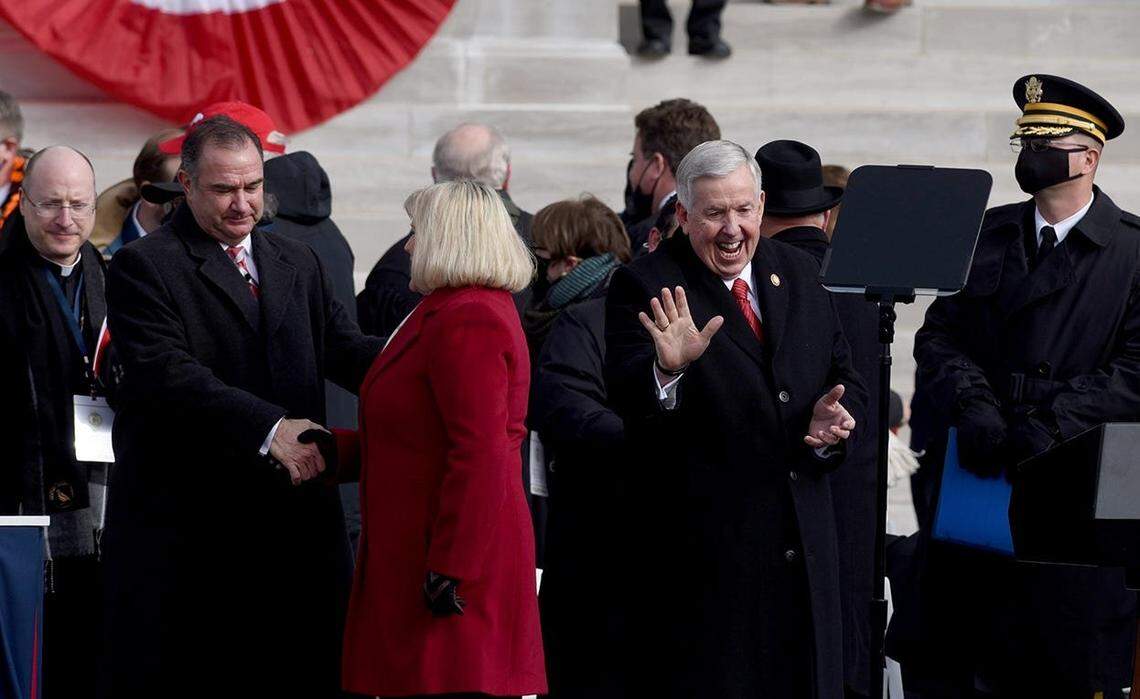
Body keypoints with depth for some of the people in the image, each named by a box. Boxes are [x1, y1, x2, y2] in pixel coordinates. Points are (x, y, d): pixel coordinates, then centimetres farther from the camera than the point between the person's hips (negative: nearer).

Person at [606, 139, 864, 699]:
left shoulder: (798, 273, 10)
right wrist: (668, 368, -42)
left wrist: (832, 420, -6)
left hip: (802, 544, 6)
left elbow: (843, 378, 17)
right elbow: (626, 396, -21)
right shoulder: (644, 287, -8)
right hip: (701, 546, -6)